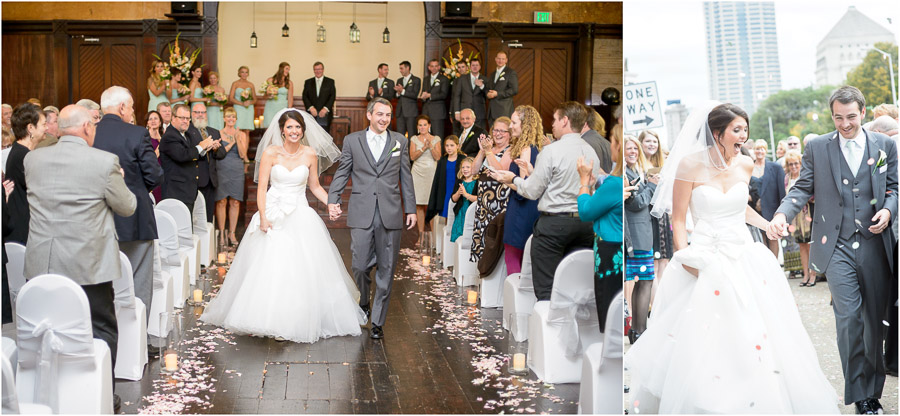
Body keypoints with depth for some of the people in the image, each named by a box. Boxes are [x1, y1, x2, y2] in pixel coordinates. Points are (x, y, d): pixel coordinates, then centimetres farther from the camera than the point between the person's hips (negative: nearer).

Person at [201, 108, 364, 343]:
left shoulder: (310, 154, 3)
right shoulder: (270, 152, -3)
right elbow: (262, 187, -5)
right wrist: (262, 217, -16)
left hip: (300, 216, 2)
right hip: (273, 216, -2)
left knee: (304, 269, 0)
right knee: (269, 269, -6)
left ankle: (299, 321, 14)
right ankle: (273, 321, 2)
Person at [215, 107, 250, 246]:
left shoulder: (241, 135, 9)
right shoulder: (218, 134, 3)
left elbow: (243, 154, 1)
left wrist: (238, 140, -12)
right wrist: (232, 143, -11)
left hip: (237, 171, 2)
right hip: (221, 171, -2)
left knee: (235, 203, 2)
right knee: (221, 202, -3)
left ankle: (232, 233, 11)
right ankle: (221, 233, 6)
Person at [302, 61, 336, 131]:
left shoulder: (330, 82, 9)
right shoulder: (308, 82, 14)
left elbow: (332, 96, 1)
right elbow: (305, 96, 7)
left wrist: (326, 108, -13)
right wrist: (310, 107, -10)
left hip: (325, 115, -1)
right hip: (311, 114, 1)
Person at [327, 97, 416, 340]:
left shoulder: (400, 142, 10)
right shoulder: (352, 140, 7)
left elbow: (405, 177, 12)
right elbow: (342, 173, 9)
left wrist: (410, 209, 10)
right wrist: (333, 200, -2)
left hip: (390, 214, 1)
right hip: (361, 214, -1)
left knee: (386, 269, 3)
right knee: (360, 266, -2)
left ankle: (377, 322, 13)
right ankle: (363, 303, 30)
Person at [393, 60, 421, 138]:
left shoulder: (416, 80, -1)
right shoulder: (399, 80, 17)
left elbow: (415, 95, -12)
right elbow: (395, 95, 15)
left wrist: (402, 91, -16)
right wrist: (398, 92, -7)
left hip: (411, 111, -6)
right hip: (400, 111, 6)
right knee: (400, 134, 4)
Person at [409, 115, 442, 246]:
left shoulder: (436, 139, 6)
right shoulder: (414, 139, 9)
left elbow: (437, 157, -2)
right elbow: (412, 157, -2)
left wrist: (430, 145, -14)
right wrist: (423, 148, -15)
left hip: (431, 173, -1)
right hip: (418, 173, 1)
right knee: (419, 205, 0)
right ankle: (421, 235, 5)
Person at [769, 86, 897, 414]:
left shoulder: (884, 146, 8)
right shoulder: (817, 147, 5)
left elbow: (894, 187, 12)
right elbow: (803, 188, 3)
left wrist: (888, 210, -9)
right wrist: (782, 214, -15)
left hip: (875, 244, 2)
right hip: (838, 246, -2)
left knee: (875, 321, 8)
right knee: (849, 318, -10)